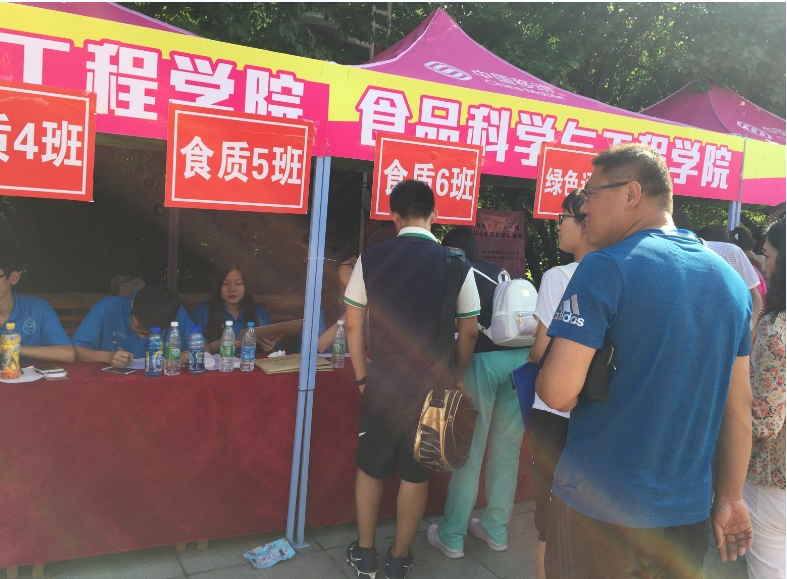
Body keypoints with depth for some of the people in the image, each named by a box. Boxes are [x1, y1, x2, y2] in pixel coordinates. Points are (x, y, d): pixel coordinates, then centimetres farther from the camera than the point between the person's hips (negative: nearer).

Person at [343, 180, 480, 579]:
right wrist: (456, 379, 12)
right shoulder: (456, 264, -8)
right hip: (433, 384, 0)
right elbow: (469, 331, -2)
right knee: (416, 474, 15)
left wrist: (362, 376, 9)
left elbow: (353, 324, -2)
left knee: (370, 467, 19)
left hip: (384, 382, 0)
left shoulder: (371, 259, -7)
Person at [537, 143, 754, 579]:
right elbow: (739, 403, 9)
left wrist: (541, 373, 2)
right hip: (689, 511, 6)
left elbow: (559, 392, -21)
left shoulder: (606, 268, -16)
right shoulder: (730, 279, 4)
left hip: (599, 509, -6)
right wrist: (731, 497, 17)